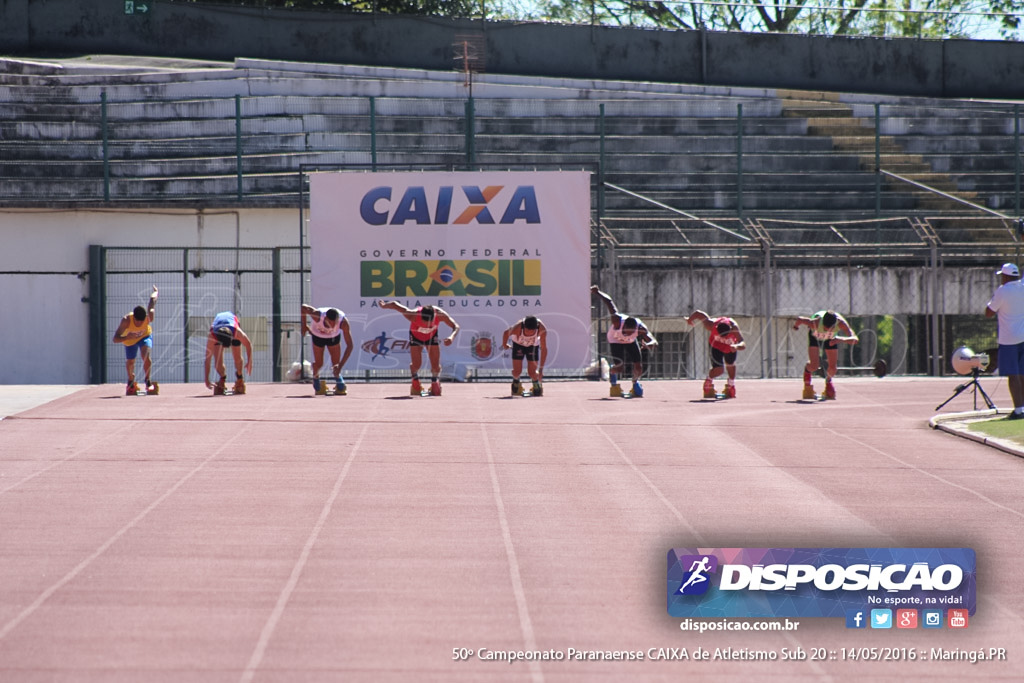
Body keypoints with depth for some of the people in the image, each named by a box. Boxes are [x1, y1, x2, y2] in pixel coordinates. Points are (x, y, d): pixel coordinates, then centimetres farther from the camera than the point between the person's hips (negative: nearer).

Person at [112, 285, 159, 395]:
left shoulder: (149, 317, -37)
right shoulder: (126, 320, -42)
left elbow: (152, 300, -16)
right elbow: (115, 339, -42)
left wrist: (155, 292, 8)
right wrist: (127, 337, -63)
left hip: (145, 335, 0)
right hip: (129, 339, 0)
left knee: (146, 355, -27)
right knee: (130, 362, 12)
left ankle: (148, 381, -13)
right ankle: (131, 382, 43)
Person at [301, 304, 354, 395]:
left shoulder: (343, 322, -40)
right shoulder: (318, 316, -43)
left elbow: (349, 346, -36)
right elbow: (303, 307, -23)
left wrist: (340, 366, -41)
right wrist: (304, 326, -13)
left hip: (334, 337, 0)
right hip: (318, 336, 0)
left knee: (336, 363, -3)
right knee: (319, 363, -2)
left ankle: (340, 386, 26)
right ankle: (315, 377, 32)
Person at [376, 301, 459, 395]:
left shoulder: (440, 314, -38)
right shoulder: (413, 315, -43)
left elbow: (456, 326, -27)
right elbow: (394, 304, -30)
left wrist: (452, 337, -50)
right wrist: (384, 305, -7)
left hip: (432, 336, 1)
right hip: (416, 336, -1)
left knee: (436, 365, -4)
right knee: (416, 364, -9)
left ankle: (435, 382, 29)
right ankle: (415, 380, 27)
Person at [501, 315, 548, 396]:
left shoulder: (542, 330, -36)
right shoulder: (517, 328, -38)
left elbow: (544, 348, -27)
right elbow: (506, 333, -15)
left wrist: (541, 369, -27)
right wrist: (504, 345, 7)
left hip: (533, 346, 0)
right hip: (518, 344, 0)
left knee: (532, 372, -9)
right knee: (517, 371, -9)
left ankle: (537, 385, 26)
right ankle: (516, 382, 28)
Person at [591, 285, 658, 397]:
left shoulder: (641, 328, -37)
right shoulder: (617, 320, -41)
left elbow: (654, 342, -42)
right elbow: (609, 301, -31)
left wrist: (647, 345, -64)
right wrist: (597, 292, -21)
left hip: (631, 342, 2)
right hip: (615, 341, -2)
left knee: (638, 368, -7)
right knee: (620, 368, -15)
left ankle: (635, 382, 27)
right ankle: (612, 373, 22)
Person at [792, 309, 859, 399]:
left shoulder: (841, 323, -41)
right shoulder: (815, 323, -44)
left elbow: (855, 339, -47)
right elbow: (800, 320, -22)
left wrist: (842, 339, -68)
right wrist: (796, 326, 2)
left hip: (831, 337, 2)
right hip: (815, 334, -2)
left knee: (832, 369, -5)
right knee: (814, 366, -18)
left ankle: (828, 380, 32)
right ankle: (807, 369, 20)